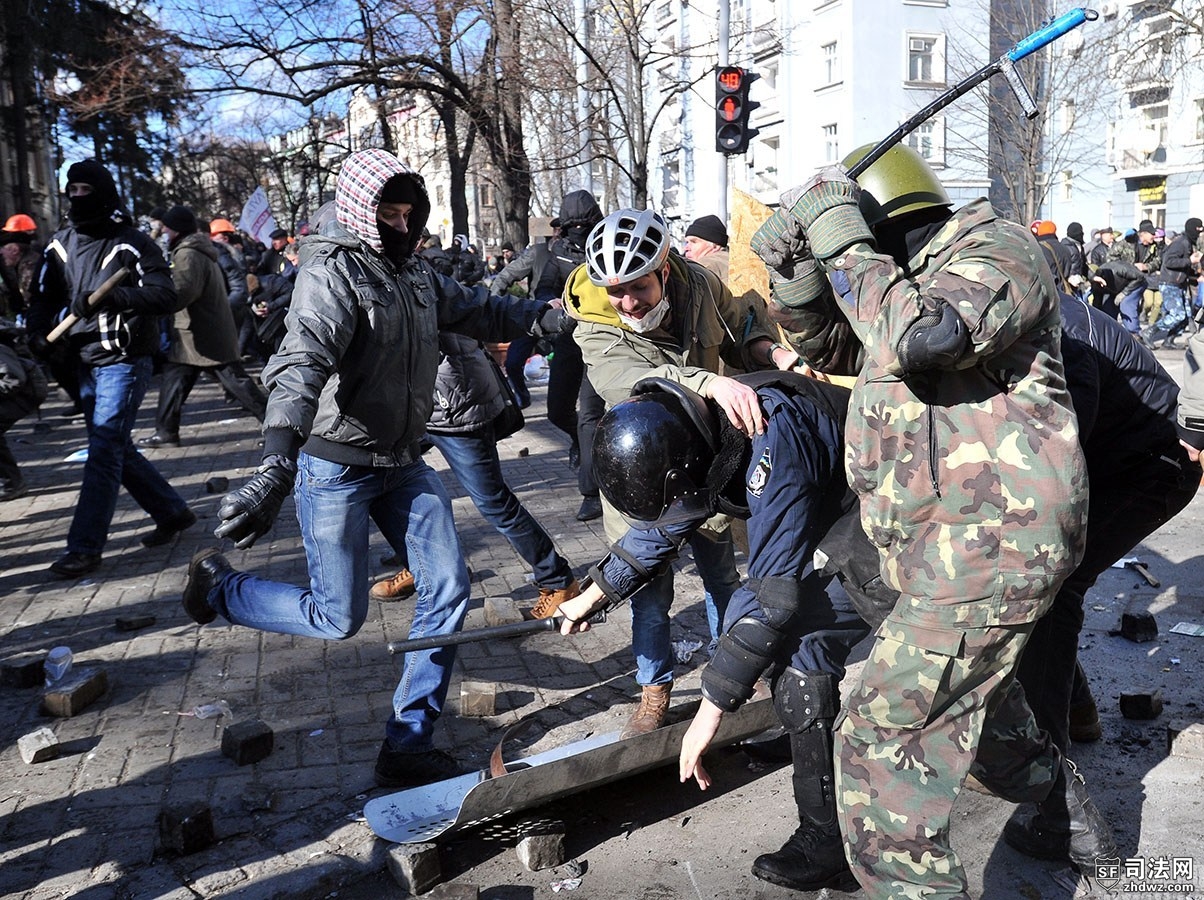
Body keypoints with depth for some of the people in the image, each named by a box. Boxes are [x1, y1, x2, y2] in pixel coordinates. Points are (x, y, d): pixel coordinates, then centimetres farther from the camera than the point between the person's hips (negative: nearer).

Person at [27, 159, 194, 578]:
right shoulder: (60, 246, 8)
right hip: (87, 363, 8)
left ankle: (85, 547, -5)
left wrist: (111, 297, -33)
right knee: (117, 449, 14)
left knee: (104, 451, -9)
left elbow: (166, 297, -20)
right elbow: (44, 298, 12)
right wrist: (38, 332, -8)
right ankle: (172, 512, 29)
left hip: (125, 361, -7)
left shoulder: (132, 244, -11)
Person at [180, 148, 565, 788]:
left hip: (402, 464, 8)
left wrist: (564, 314, 14)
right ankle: (217, 584, 26)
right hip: (336, 469, -7)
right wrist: (278, 466, -47)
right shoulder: (332, 274, -18)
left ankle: (409, 748, 14)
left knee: (448, 591, 1)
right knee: (338, 619, -2)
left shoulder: (415, 273, 8)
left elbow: (482, 313, 20)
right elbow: (302, 364, -33)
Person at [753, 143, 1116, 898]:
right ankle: (1077, 827, 49)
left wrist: (841, 242, -17)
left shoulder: (993, 247, -9)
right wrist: (801, 265, 6)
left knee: (884, 735, -11)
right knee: (976, 698, 28)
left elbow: (922, 337, -29)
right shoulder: (909, 277, 18)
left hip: (989, 544, -11)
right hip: (955, 544, 11)